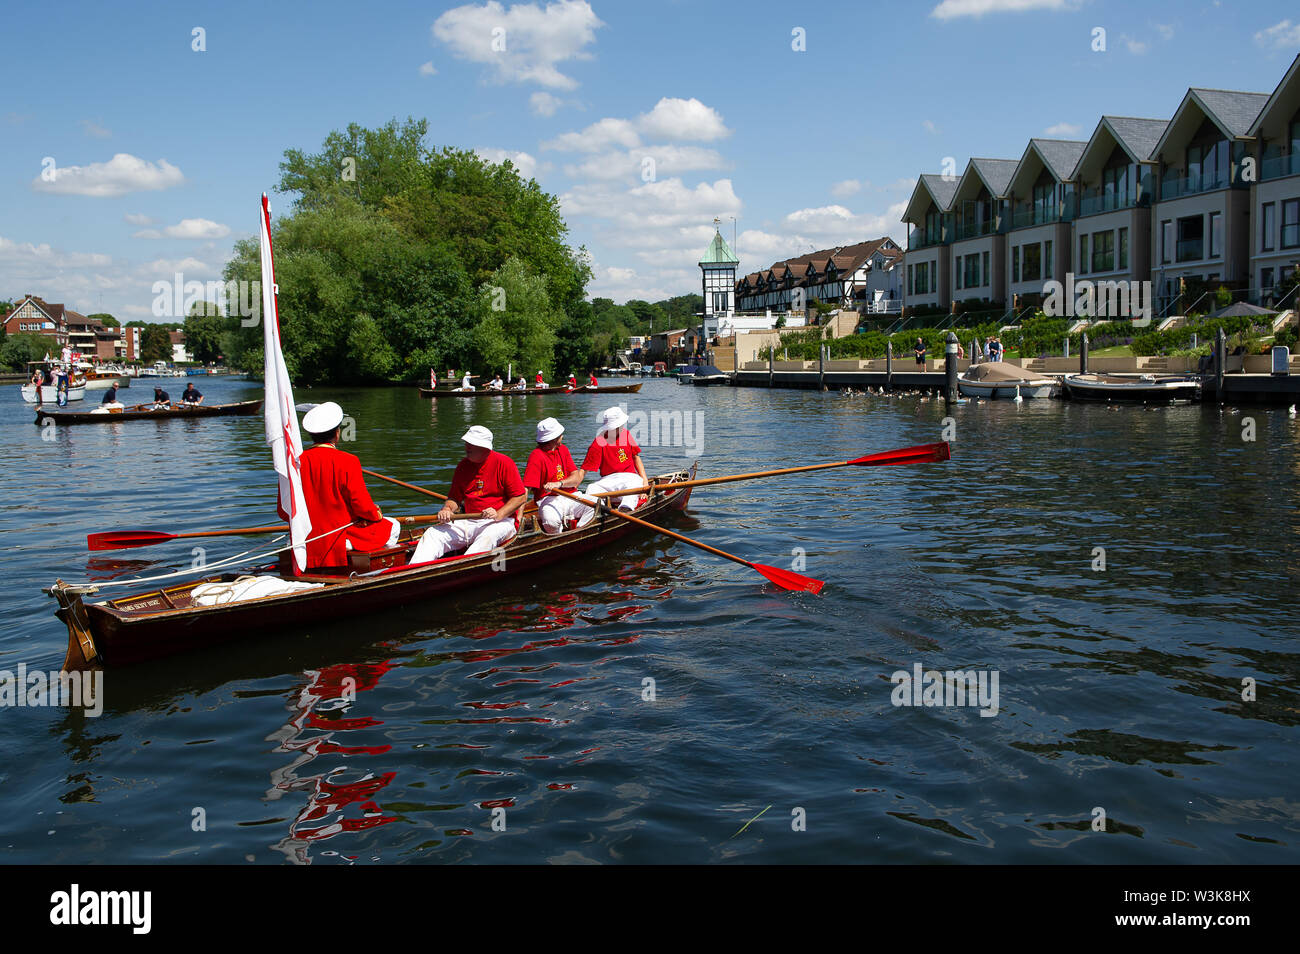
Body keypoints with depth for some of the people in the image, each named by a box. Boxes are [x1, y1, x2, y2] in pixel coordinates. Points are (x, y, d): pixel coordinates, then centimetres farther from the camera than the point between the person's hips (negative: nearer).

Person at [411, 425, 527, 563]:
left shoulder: (503, 463, -5)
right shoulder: (463, 466, 11)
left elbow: (521, 497, -7)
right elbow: (454, 497, 17)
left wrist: (499, 514, -19)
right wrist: (447, 509, -6)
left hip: (502, 521, -5)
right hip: (469, 522, 5)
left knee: (487, 537, -40)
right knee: (433, 534, -15)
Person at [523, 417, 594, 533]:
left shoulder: (563, 450, 13)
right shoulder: (536, 456, -10)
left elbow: (576, 478, 4)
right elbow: (525, 489, -18)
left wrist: (558, 484, -19)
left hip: (570, 497, 6)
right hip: (548, 500, -6)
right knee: (551, 520, -37)